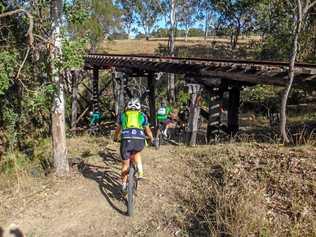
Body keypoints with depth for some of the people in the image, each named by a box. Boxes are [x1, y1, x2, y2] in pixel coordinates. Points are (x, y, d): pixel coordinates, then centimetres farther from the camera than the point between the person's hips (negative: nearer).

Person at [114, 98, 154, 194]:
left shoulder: (122, 115, 25)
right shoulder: (142, 115, 23)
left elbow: (118, 129, 36)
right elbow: (148, 131, 32)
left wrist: (115, 138, 55)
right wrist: (152, 139, 51)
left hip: (126, 140, 0)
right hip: (140, 140, 0)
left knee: (125, 164, 19)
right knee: (136, 152, 35)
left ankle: (124, 186, 31)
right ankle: (140, 172, 20)